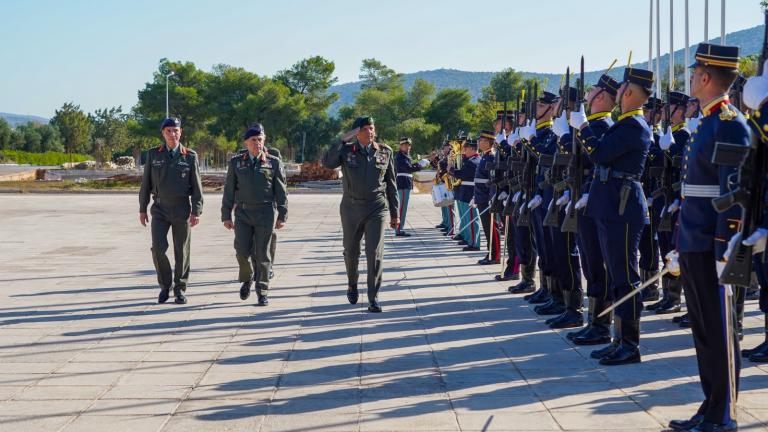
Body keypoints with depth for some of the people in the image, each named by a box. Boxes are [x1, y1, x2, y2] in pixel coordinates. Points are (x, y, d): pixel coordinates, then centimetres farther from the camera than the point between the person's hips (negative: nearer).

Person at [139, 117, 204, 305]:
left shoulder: (190, 156, -2)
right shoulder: (153, 155, 2)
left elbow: (197, 186, -3)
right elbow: (146, 183, 5)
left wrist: (196, 212, -11)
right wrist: (142, 209, 2)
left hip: (182, 210, -1)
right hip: (160, 210, 1)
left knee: (182, 251, 2)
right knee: (158, 248, -11)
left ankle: (180, 290, 14)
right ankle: (165, 285, 8)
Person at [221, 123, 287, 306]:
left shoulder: (274, 162, 0)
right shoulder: (236, 162, 4)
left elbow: (281, 191, 1)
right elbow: (229, 191, 5)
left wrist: (282, 216, -3)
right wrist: (226, 215, 2)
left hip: (265, 213, -1)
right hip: (243, 212, 1)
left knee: (262, 253, -1)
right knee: (242, 251, -5)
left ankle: (262, 291, 9)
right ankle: (247, 279, 24)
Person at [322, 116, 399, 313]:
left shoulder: (385, 152, 4)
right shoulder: (346, 150, 0)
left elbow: (391, 184, 9)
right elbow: (327, 162, -19)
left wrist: (394, 213, 9)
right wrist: (343, 140, -22)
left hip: (377, 208, -1)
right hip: (351, 208, 1)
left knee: (375, 253, -11)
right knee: (351, 251, 13)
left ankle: (373, 298, -5)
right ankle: (352, 284, 41)